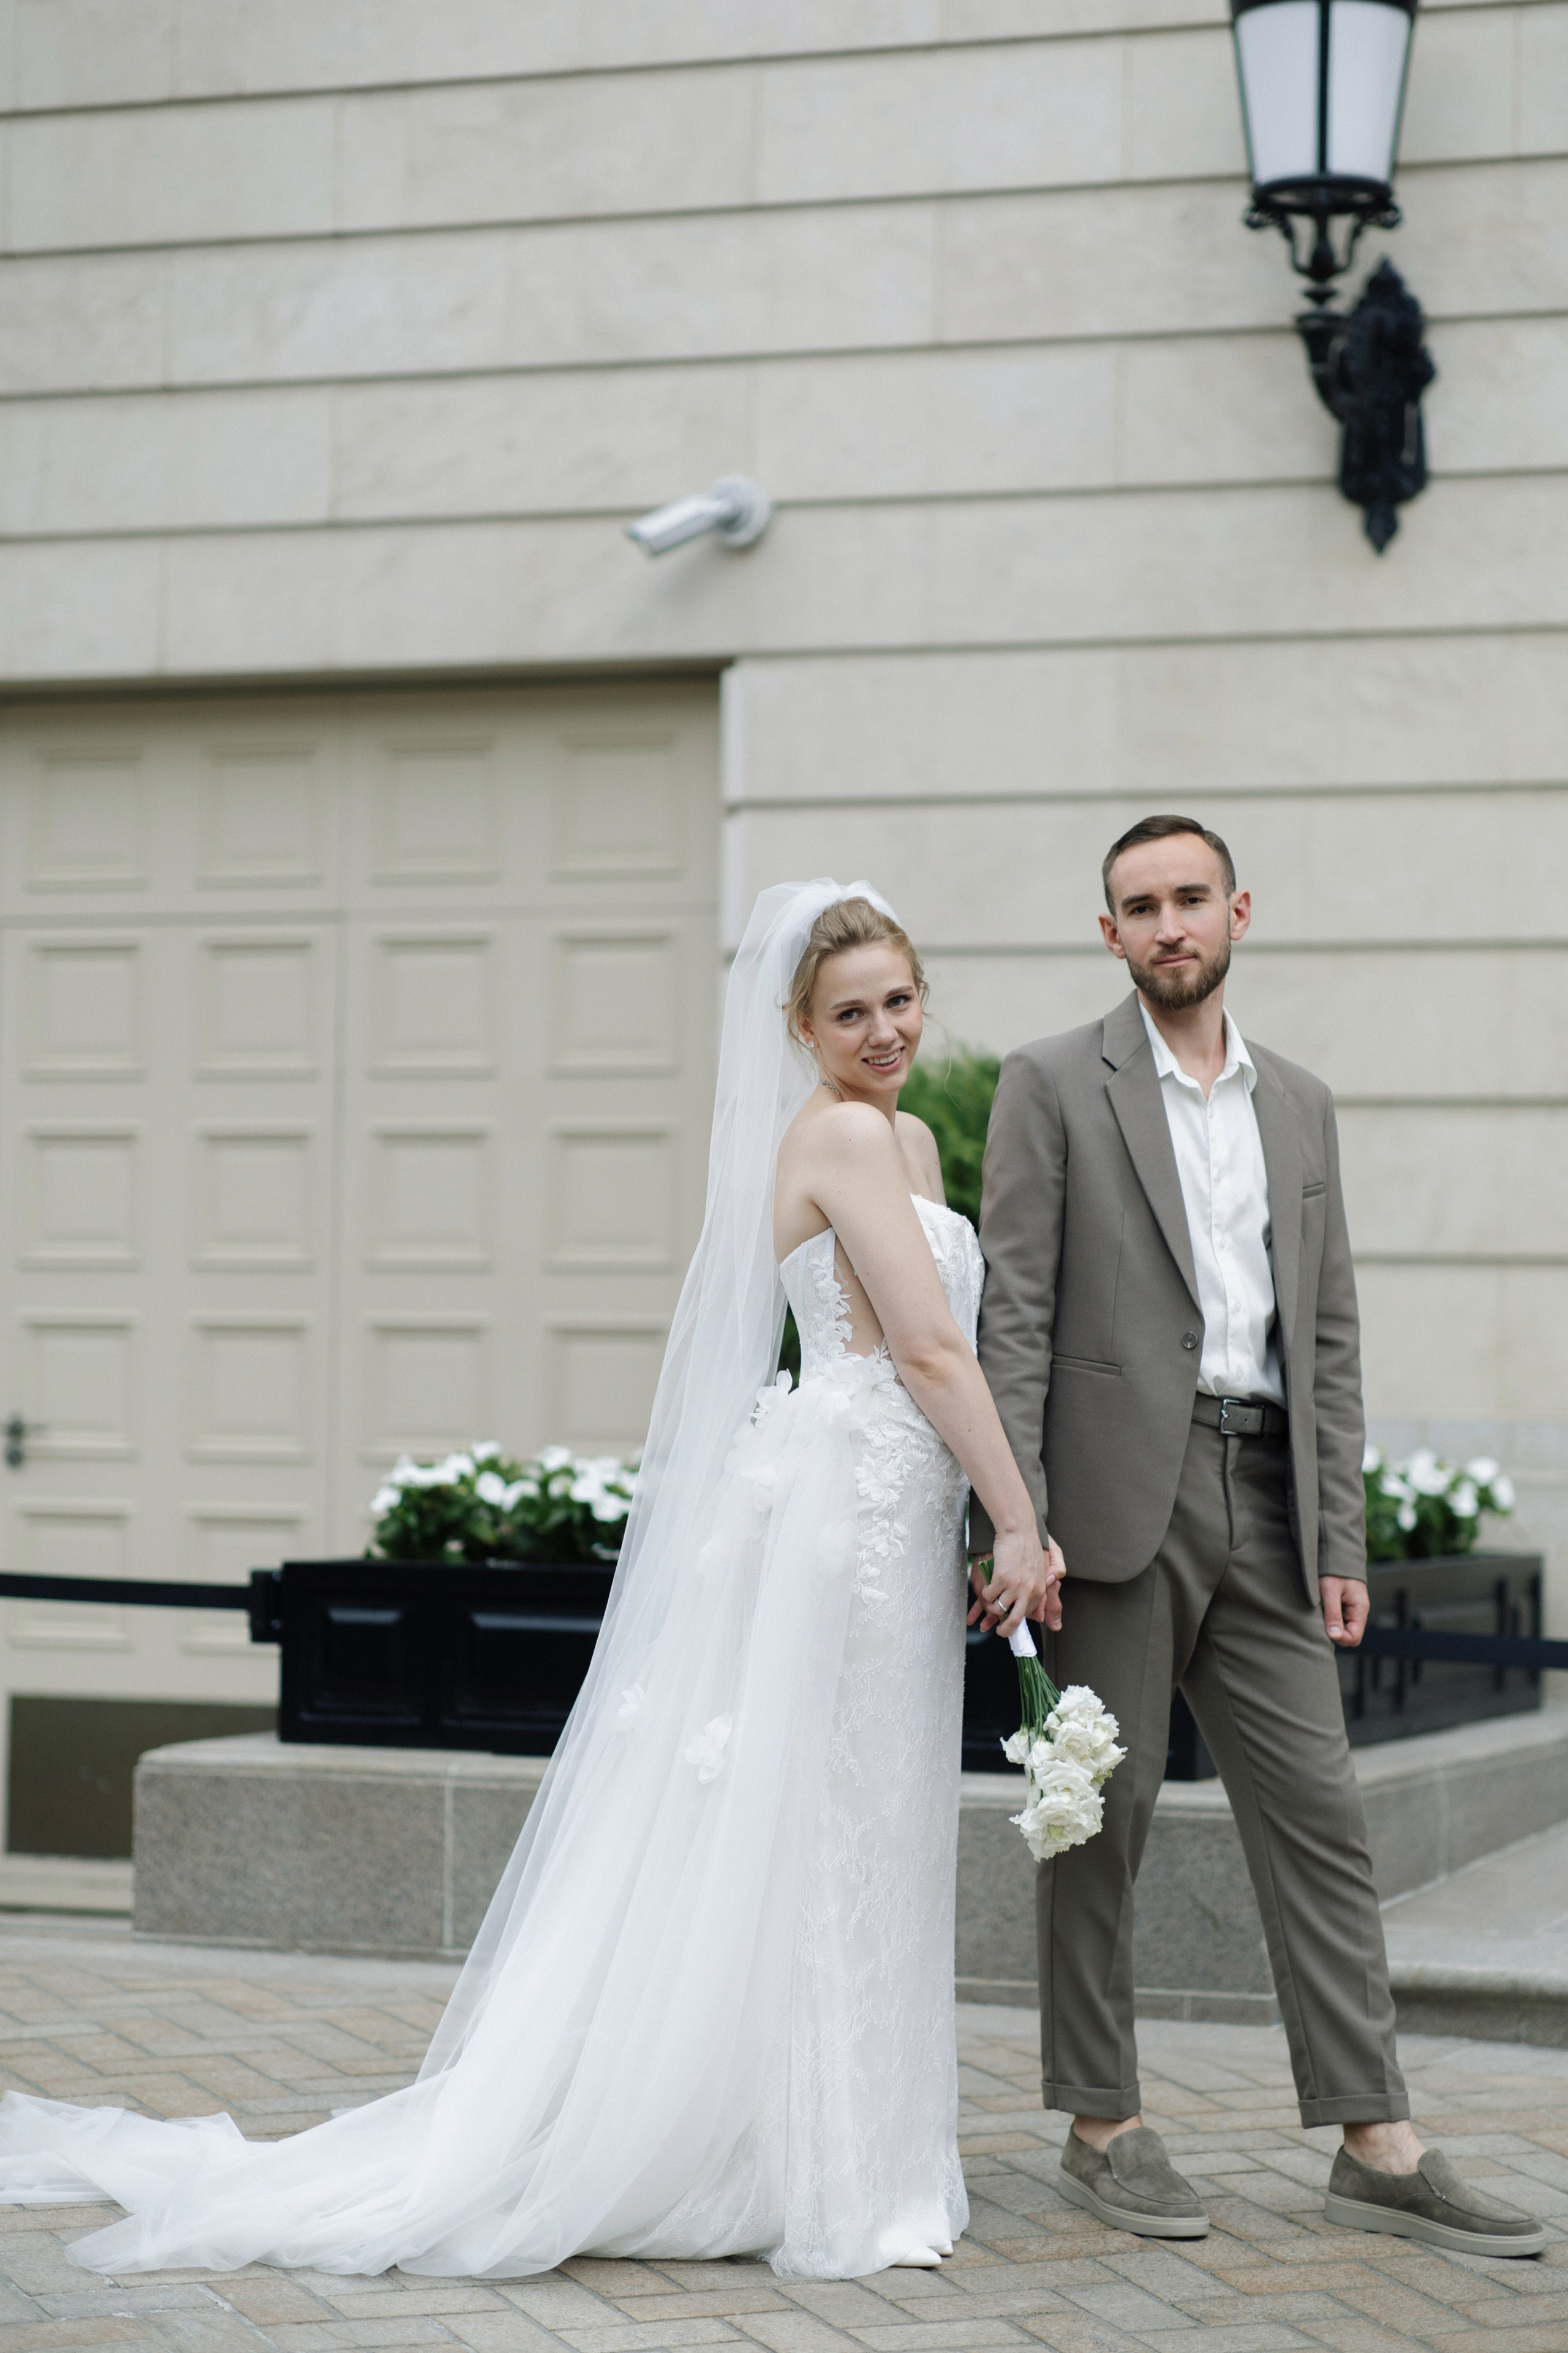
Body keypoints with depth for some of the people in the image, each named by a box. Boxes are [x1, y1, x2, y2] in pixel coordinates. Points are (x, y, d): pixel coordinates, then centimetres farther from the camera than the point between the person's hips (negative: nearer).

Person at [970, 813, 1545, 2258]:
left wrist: (1340, 1541, 7)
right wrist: (1010, 1521, -14)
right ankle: (1104, 2129, 12)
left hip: (1264, 1504, 4)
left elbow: (1328, 1335, 14)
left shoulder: (1301, 1105, 15)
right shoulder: (1054, 1085, 1)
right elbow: (1014, 1316, -5)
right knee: (1103, 1817, 2)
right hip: (1119, 1495, -4)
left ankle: (1379, 2149, 5)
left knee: (1318, 1815, 2)